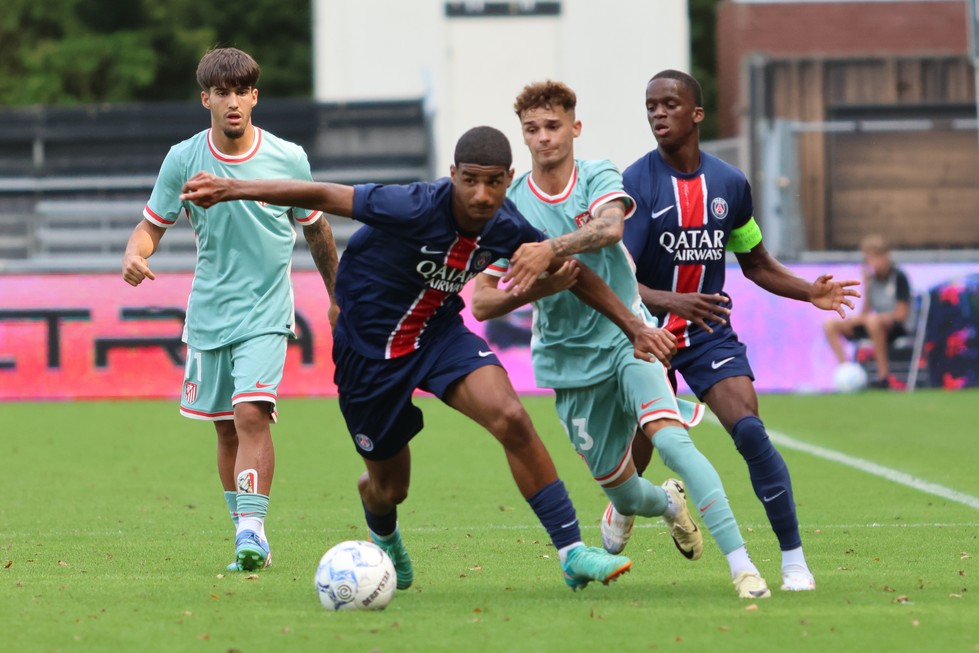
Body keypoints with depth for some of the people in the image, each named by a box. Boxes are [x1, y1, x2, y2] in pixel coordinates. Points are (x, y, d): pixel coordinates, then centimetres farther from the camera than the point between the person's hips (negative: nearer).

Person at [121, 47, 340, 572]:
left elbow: (316, 229, 10)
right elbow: (153, 224, 3)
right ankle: (248, 538, 19)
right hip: (208, 313, 3)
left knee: (251, 413, -21)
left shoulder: (288, 159, -4)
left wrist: (338, 300, 18)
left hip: (266, 312, -3)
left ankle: (252, 530, -25)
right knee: (226, 429, 8)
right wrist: (135, 254, -21)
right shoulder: (183, 160, -2)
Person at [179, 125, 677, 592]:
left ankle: (572, 552, -18)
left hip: (439, 333, 3)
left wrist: (633, 327, 3)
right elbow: (324, 197, -26)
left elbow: (571, 271, 4)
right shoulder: (417, 209, -31)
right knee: (389, 486, 10)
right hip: (369, 347, -3)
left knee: (511, 418, -24)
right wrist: (229, 189, -26)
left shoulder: (505, 227, -14)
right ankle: (384, 538, 51)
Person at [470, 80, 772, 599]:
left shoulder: (599, 178, -5)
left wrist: (550, 249, -45)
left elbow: (610, 227, -29)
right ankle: (664, 502, 48)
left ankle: (740, 563, -29)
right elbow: (481, 303, -4)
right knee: (616, 484, 9)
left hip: (627, 335, -2)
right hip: (569, 357, 2)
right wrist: (535, 288, -23)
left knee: (668, 436, -26)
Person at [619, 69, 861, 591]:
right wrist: (668, 300, -39)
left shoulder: (729, 184, 1)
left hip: (709, 332, 2)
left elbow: (755, 263, 15)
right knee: (632, 462, 5)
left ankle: (794, 561, -13)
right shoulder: (635, 185, -12)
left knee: (750, 432, -20)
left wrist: (810, 292, 0)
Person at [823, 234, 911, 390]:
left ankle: (884, 376, -34)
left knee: (872, 320, -42)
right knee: (830, 325, -4)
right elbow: (865, 312, 9)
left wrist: (863, 318, -15)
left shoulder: (898, 277, -9)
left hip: (896, 327, -8)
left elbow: (901, 314, -14)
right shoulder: (872, 278, 9)